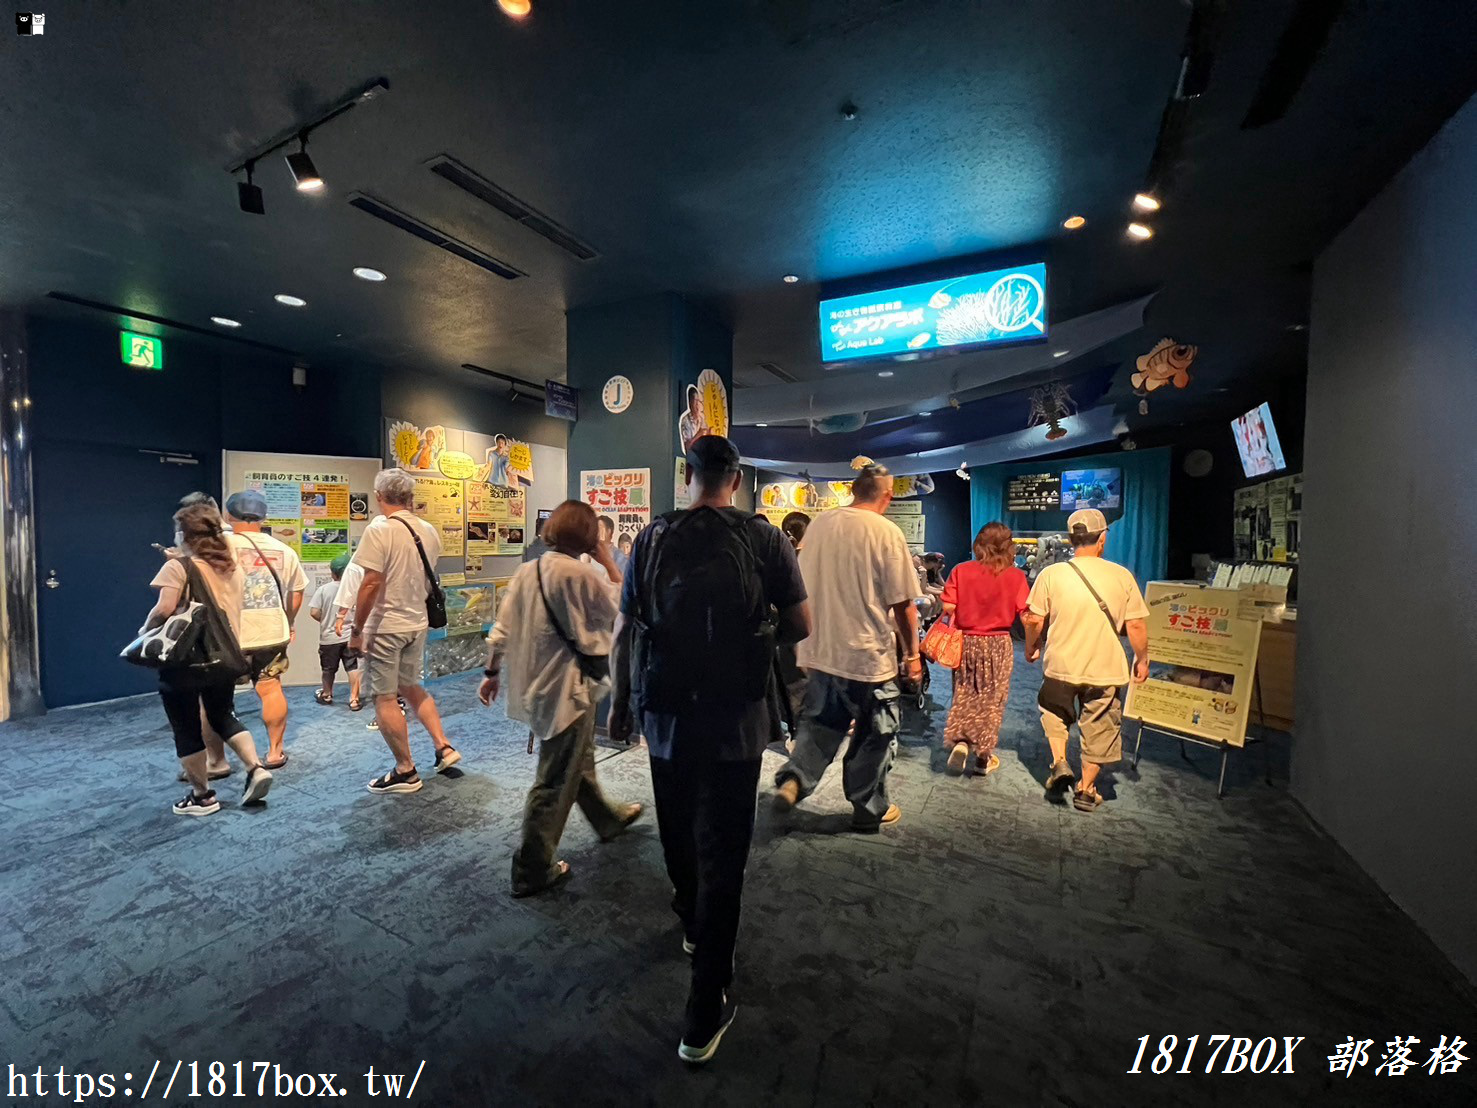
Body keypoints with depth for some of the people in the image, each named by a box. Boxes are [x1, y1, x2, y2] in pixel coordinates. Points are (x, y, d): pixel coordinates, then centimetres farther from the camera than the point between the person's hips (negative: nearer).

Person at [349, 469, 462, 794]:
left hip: (384, 627, -7)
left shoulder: (380, 529, -16)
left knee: (384, 698, 5)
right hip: (417, 624, 7)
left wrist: (357, 629, -13)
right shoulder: (429, 531, 4)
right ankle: (443, 747, 21)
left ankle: (406, 772, 13)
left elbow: (372, 583, -20)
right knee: (411, 687, 23)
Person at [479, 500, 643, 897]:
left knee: (579, 761, 26)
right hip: (566, 690, -9)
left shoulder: (526, 571, 1)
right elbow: (624, 607, -7)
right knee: (555, 782, 7)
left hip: (536, 687, 9)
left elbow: (502, 630, 5)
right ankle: (532, 870, 21)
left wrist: (492, 673, 15)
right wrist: (608, 562, -2)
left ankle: (608, 819, 48)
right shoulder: (580, 575, -21)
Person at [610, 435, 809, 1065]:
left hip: (665, 716, 3)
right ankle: (705, 1014, 20)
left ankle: (693, 927, 52)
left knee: (679, 835, 25)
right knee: (721, 852, 10)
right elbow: (800, 627, -6)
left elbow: (625, 631, 0)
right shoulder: (764, 539, -8)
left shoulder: (652, 538, -4)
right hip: (736, 721, -2)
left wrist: (620, 704, 12)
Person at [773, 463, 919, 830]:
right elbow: (903, 603, -13)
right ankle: (869, 809, 28)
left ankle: (794, 778, 6)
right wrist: (912, 654, 0)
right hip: (868, 655, -4)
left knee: (820, 723, 22)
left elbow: (802, 586, 10)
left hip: (820, 650, 5)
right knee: (875, 734, 14)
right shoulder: (887, 533, -14)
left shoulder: (818, 524, 1)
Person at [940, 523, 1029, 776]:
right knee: (992, 701, 12)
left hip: (966, 642, 1)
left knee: (964, 697, 18)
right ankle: (984, 757, 21)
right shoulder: (1016, 576, -9)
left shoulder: (961, 571, -8)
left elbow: (948, 608, -8)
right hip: (998, 645, -1)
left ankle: (960, 741, 1)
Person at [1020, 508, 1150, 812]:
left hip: (1061, 664, 0)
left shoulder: (1051, 574, -9)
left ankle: (1059, 763, 13)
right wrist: (1142, 660, 11)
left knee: (1054, 712, 27)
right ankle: (1086, 789, 25)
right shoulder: (1122, 576, -7)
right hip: (1105, 670, 0)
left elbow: (1034, 620, -5)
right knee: (1098, 730, 17)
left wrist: (1031, 648, 12)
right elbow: (1136, 626, -5)